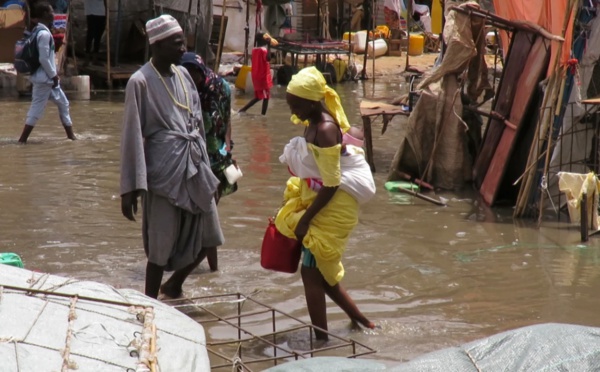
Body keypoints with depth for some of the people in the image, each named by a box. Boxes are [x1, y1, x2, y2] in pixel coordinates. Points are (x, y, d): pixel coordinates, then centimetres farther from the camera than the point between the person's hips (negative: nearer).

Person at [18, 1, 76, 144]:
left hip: (47, 78, 10)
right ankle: (22, 139, -3)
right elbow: (44, 59, -23)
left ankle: (71, 136, 21)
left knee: (63, 103, 15)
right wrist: (54, 75, -13)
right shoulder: (44, 33, -20)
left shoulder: (37, 31, 11)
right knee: (37, 109, -5)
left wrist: (54, 75, 15)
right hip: (44, 78, -10)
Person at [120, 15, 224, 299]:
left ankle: (175, 285, 34)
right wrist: (130, 188, -14)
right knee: (162, 244, -1)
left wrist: (205, 165, 18)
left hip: (194, 165, 7)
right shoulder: (141, 82, -10)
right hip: (164, 171, -7)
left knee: (208, 238, 11)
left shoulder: (183, 74, 10)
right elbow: (133, 136, -12)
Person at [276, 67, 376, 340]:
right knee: (321, 272, 16)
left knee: (311, 272, -5)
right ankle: (361, 321, 28)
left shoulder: (324, 130, -24)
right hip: (315, 197, 10)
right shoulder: (315, 122, 5)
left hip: (332, 207, -10)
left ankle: (320, 338, 3)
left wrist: (305, 220, -20)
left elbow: (330, 185, -24)